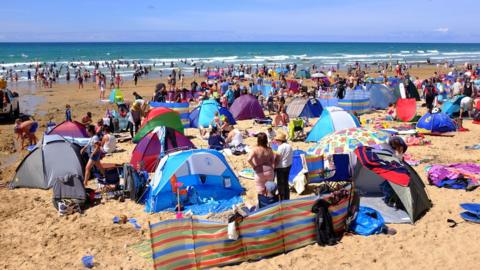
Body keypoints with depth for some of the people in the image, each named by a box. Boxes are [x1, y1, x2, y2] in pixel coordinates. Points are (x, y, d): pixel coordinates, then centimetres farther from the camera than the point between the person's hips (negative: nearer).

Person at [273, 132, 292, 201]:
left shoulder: (281, 147, -19)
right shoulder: (289, 146, 6)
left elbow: (277, 158, -18)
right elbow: (291, 156, 10)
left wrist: (274, 167, -10)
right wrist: (288, 163, 18)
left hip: (281, 167, -8)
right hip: (288, 166, 8)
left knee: (280, 184, 2)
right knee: (286, 183, 18)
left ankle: (282, 200, 6)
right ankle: (287, 199, 25)